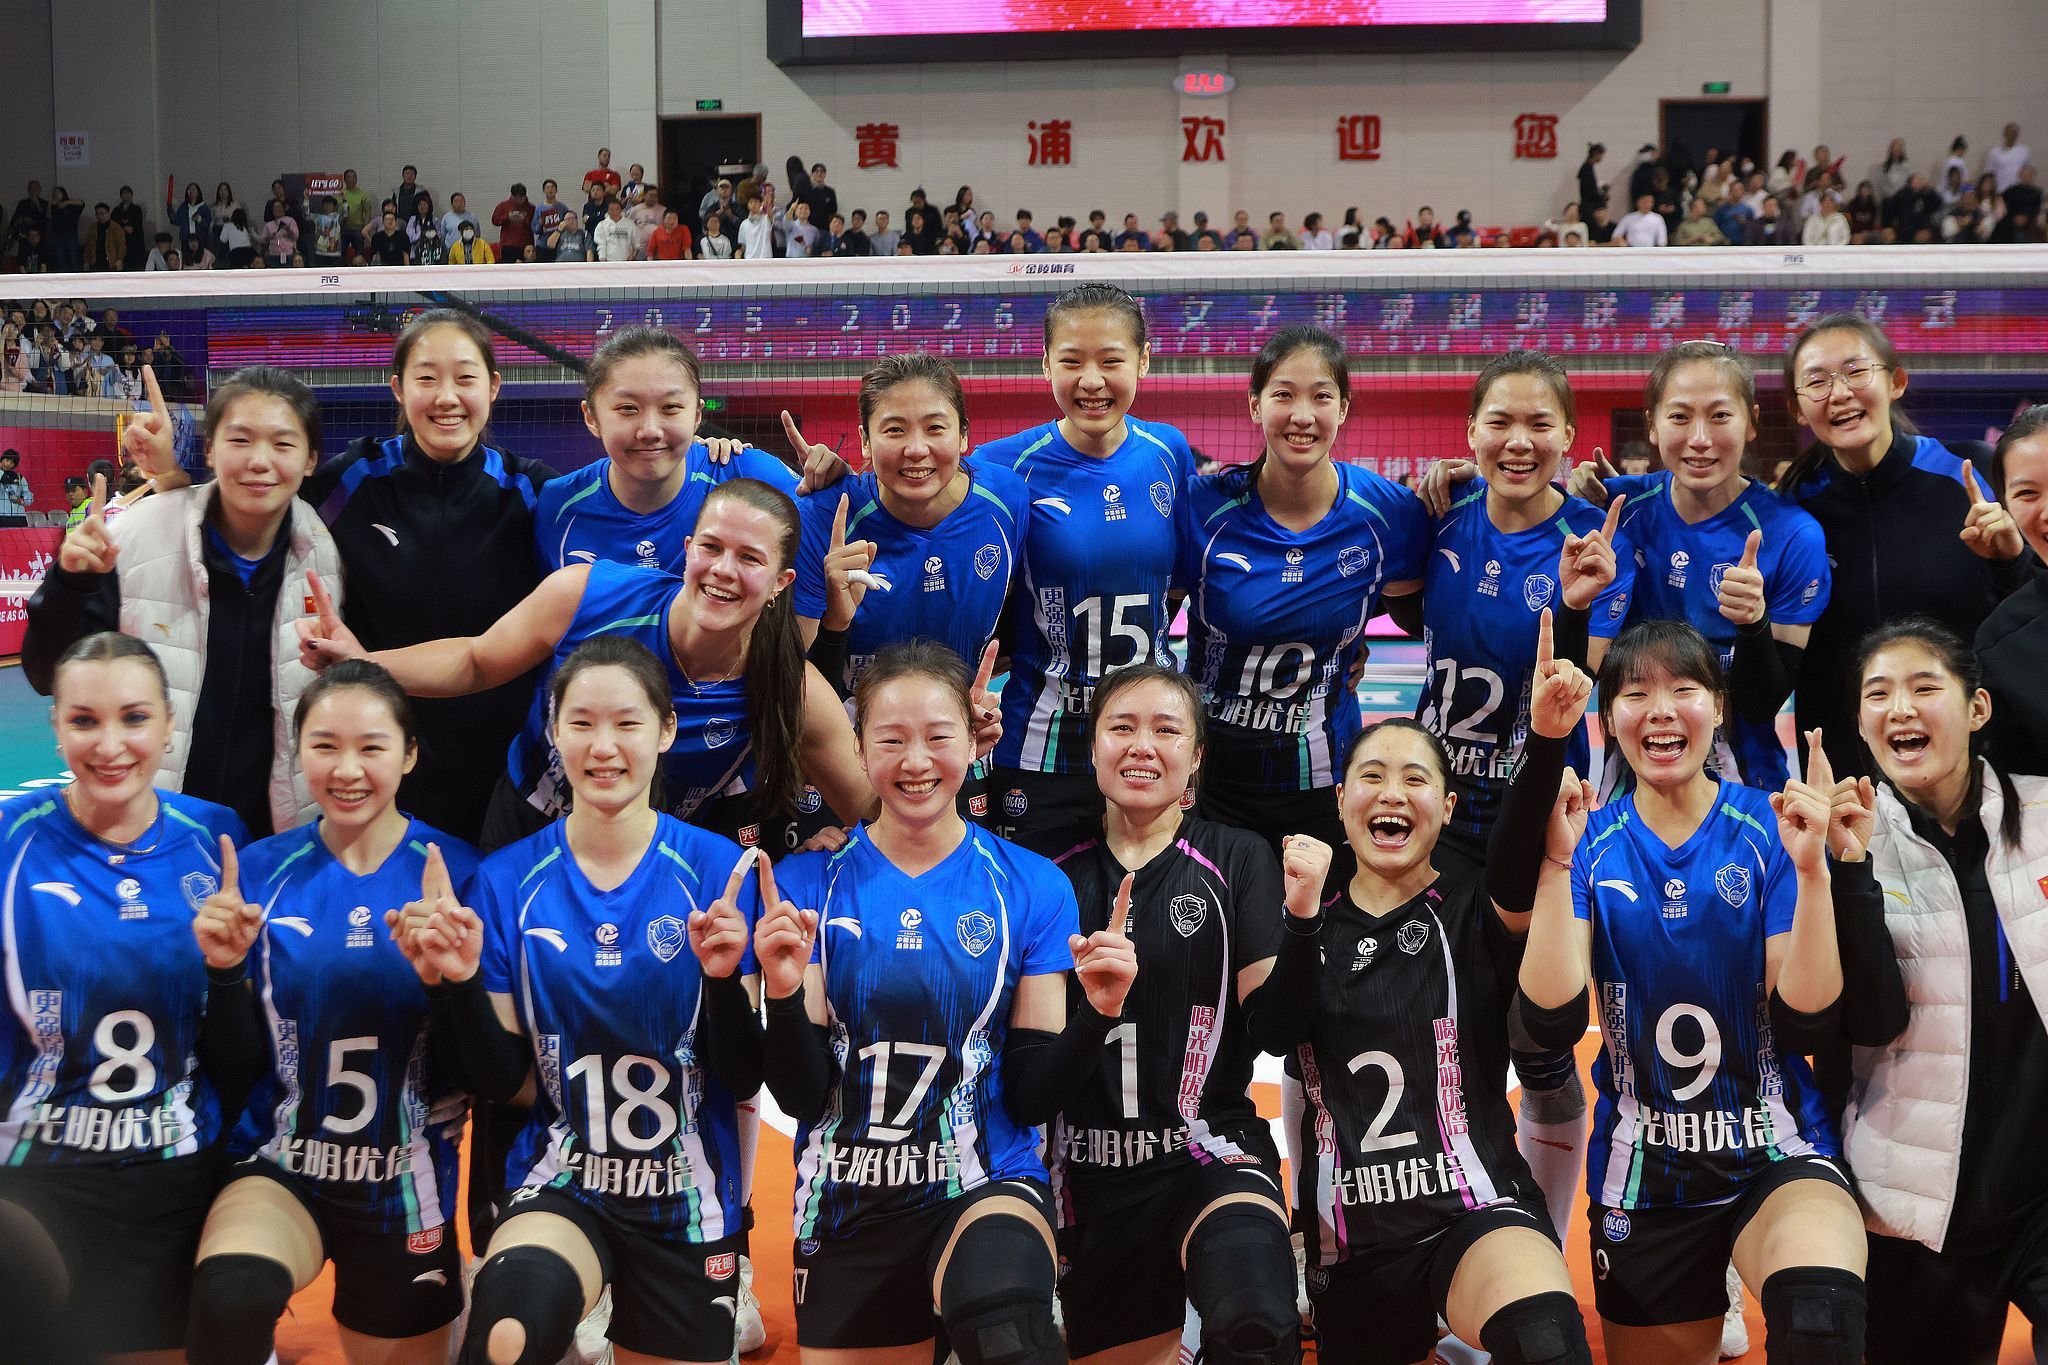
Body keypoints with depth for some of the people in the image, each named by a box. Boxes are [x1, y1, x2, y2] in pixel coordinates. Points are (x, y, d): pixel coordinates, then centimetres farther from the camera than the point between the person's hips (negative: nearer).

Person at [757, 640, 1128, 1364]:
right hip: (845, 1207, 3)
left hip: (988, 1186, -2)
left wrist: (1097, 1012, -16)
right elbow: (803, 1096, -3)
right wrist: (785, 992, -20)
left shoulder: (1033, 888, -1)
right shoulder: (806, 883, 0)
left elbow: (1032, 1095, 0)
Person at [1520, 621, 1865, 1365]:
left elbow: (1806, 1023, -12)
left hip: (1776, 1157, -2)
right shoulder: (1592, 842, -2)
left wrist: (1810, 868, -23)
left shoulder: (1772, 828, -4)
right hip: (1642, 1172, 2)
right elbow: (1553, 1023, -15)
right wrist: (1557, 860, -22)